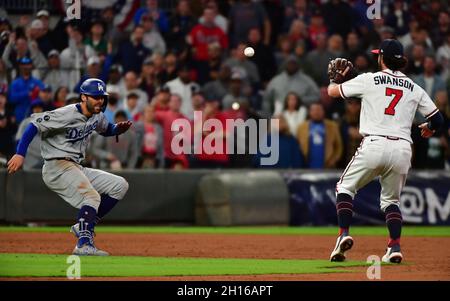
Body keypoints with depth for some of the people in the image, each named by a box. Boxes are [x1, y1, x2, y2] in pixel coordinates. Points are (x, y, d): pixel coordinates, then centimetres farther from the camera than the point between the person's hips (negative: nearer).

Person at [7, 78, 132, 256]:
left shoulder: (97, 117, 10)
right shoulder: (66, 115, -16)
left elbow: (106, 130, 31)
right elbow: (35, 124, -19)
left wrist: (119, 128, 7)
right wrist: (20, 154, -28)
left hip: (75, 169, 9)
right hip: (57, 168, -9)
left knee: (120, 186, 5)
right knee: (92, 196, -28)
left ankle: (84, 226, 1)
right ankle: (84, 244, -39)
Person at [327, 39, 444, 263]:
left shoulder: (368, 80, 4)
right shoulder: (414, 88, 12)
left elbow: (332, 91, 13)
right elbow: (437, 119, 13)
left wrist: (336, 78, 37)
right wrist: (428, 128, 37)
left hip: (374, 146, -3)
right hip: (402, 150, 3)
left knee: (345, 187, 16)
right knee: (391, 199, 21)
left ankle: (344, 233, -6)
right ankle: (395, 246, 1)